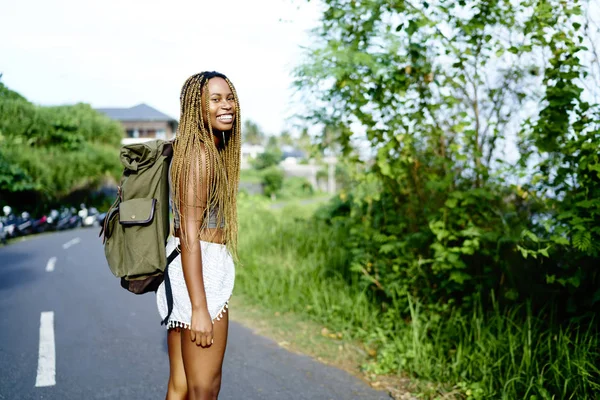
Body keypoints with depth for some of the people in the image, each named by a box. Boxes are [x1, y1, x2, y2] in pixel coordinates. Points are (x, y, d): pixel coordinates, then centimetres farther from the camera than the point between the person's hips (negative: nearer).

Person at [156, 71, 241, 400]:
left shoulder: (212, 150, 14)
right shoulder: (200, 153, -15)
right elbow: (190, 236, -20)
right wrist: (200, 308, -22)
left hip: (184, 268, 10)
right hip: (200, 273, -10)